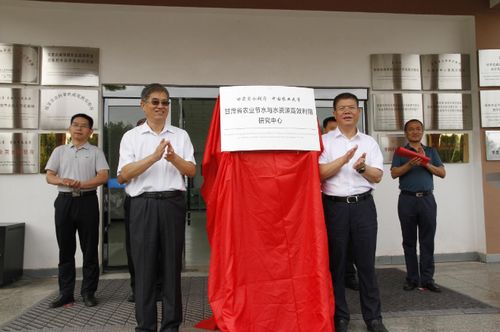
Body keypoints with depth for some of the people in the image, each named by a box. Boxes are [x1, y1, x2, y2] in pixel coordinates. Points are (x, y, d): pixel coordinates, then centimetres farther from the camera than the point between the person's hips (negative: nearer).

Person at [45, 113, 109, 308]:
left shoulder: (95, 152, 6)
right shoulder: (59, 151, 14)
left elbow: (103, 176, -5)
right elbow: (49, 176, 7)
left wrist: (81, 184, -19)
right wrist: (62, 181, -15)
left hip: (87, 201, -2)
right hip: (64, 201, 2)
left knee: (89, 248, 1)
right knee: (65, 248, 6)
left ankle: (88, 292, 11)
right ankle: (65, 293, 15)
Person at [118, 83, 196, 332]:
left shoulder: (180, 135, 11)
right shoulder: (131, 136, 7)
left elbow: (192, 171, 6)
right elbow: (123, 174, -4)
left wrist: (174, 158, -14)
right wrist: (154, 156, -16)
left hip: (173, 202, 1)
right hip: (143, 204, -1)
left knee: (172, 264, 5)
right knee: (144, 265, 3)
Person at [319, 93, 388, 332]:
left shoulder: (370, 142, 12)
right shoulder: (325, 141, 3)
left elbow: (377, 176, 6)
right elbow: (320, 173, -7)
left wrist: (362, 167, -13)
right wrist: (344, 159, -17)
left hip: (363, 206, 2)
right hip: (334, 206, -2)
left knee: (366, 261, 5)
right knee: (336, 262, 5)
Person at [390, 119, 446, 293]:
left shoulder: (431, 151, 16)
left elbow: (442, 173, 7)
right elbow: (394, 173, -3)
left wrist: (426, 163, -8)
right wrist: (410, 164, -17)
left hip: (427, 199, 1)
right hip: (407, 199, -1)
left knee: (427, 241, 1)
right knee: (409, 241, 3)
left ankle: (427, 279, 7)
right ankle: (412, 278, 10)